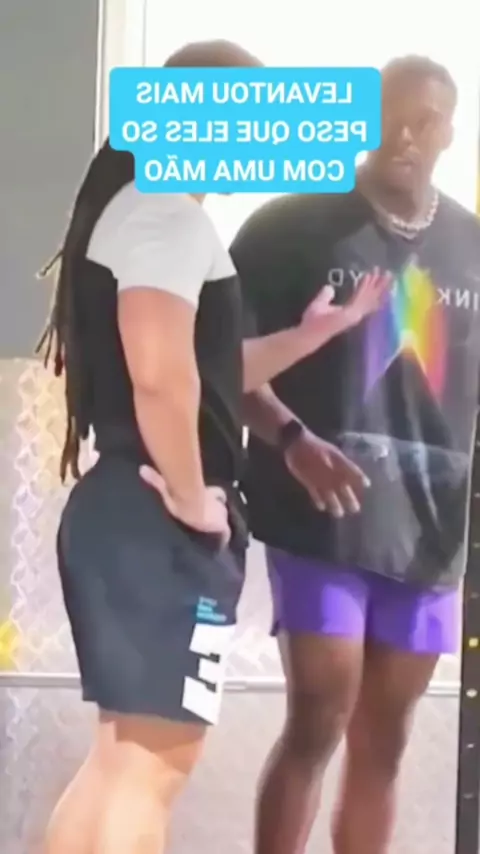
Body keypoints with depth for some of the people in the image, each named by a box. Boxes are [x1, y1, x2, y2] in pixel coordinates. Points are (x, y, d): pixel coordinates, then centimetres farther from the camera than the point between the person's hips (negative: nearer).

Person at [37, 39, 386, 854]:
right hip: (158, 527, -10)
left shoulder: (138, 209, 20)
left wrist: (320, 329, 25)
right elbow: (162, 371, -28)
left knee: (122, 755, 17)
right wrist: (192, 497, -17)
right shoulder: (168, 211, -12)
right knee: (151, 763, -3)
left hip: (127, 515, 10)